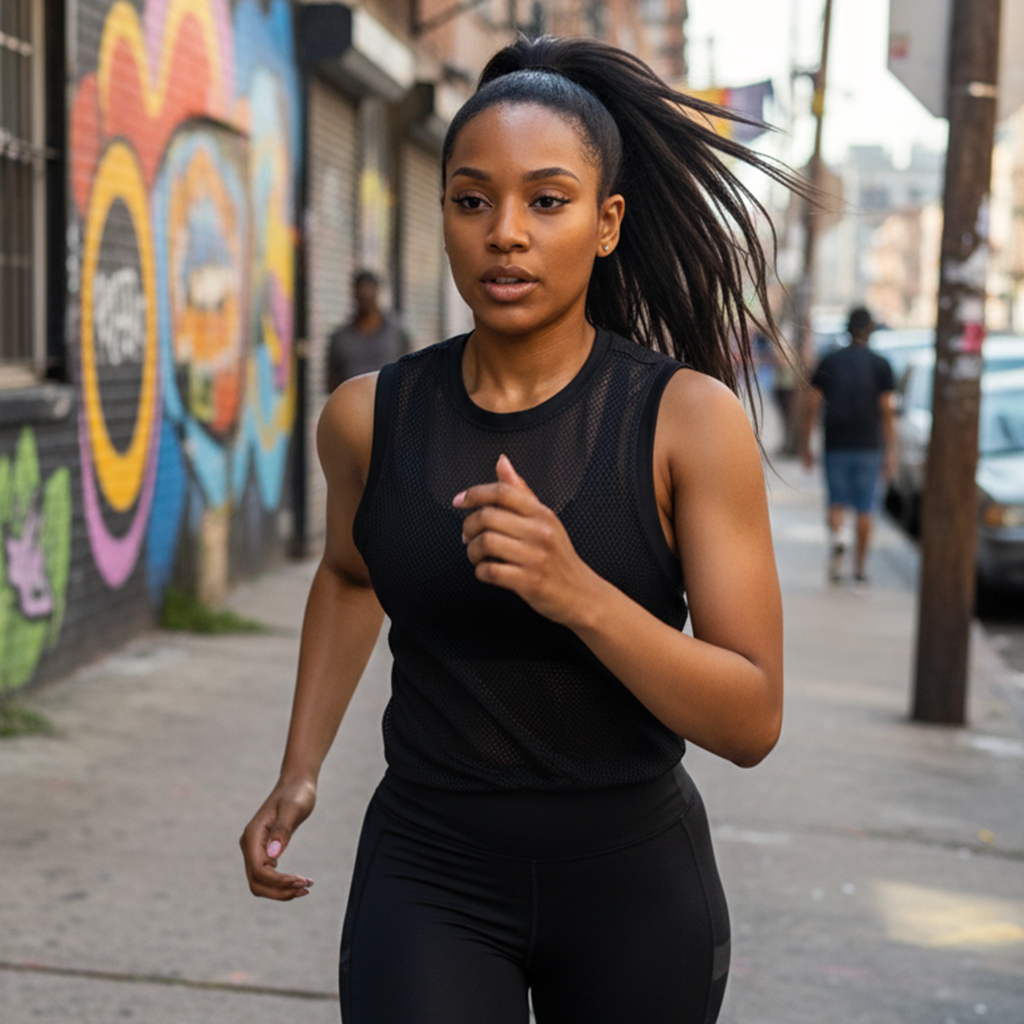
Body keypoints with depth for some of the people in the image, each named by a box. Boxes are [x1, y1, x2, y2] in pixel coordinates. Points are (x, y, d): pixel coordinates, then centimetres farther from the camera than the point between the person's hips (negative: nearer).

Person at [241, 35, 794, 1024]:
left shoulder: (689, 418, -13)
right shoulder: (369, 416, -5)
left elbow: (753, 720, -16)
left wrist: (578, 593, -30)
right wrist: (298, 773, 11)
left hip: (633, 879, 0)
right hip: (431, 877, 1)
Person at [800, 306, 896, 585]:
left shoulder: (829, 361, 3)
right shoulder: (880, 365, -1)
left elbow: (812, 407, 1)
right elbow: (886, 411, -4)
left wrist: (805, 445, 8)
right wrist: (891, 452, -1)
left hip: (836, 445, 1)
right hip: (868, 447, -1)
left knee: (837, 502, 10)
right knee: (865, 508, 7)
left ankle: (836, 538, -20)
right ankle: (860, 567, 9)